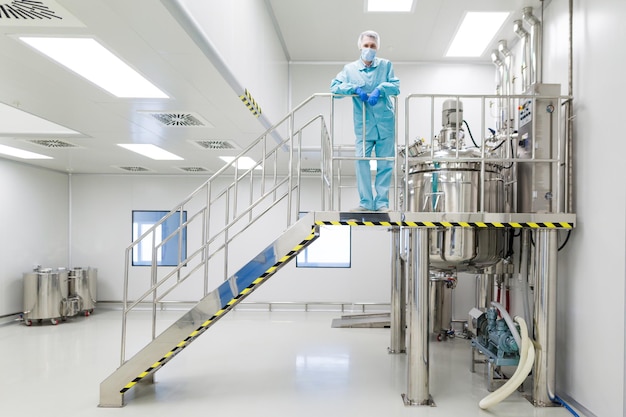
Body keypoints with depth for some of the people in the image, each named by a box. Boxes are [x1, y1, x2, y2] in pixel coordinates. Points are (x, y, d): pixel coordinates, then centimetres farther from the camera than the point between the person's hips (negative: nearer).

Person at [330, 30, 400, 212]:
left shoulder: (386, 65, 9)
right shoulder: (350, 68, 8)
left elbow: (396, 87, 1)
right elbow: (334, 87, 1)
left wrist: (381, 88, -18)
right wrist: (355, 88, -13)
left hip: (386, 124, 1)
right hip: (363, 126, 0)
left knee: (385, 164, 1)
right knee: (361, 161, -7)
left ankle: (382, 202, 7)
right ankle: (365, 202, -1)